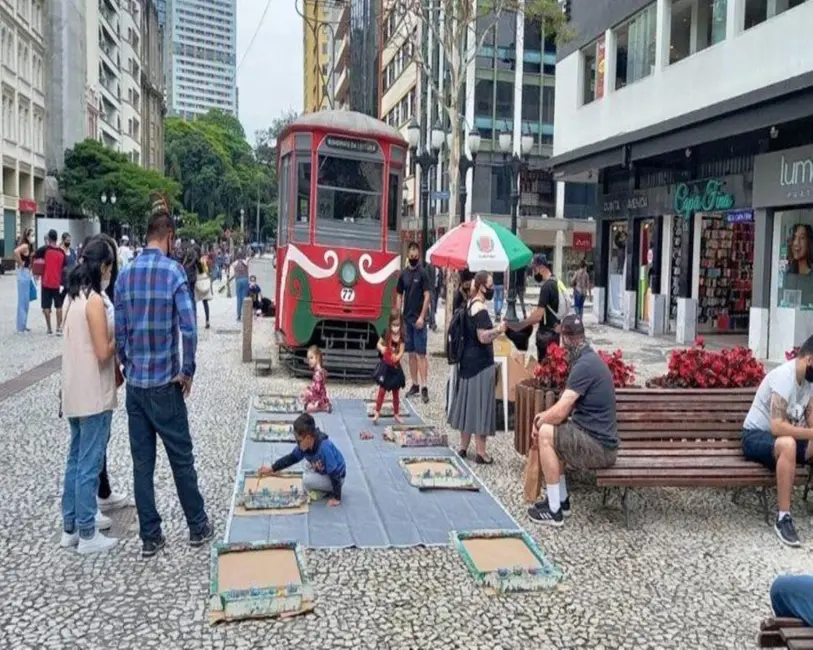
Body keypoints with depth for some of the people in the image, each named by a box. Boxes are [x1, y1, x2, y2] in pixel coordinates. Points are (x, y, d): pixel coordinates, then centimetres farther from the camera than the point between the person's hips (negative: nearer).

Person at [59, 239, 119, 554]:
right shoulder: (94, 301, -18)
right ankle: (87, 535, 9)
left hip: (74, 392, 9)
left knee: (76, 460, 16)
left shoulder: (73, 297, 9)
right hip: (93, 394, -9)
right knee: (89, 465, 0)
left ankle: (71, 526, 26)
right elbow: (103, 353, -18)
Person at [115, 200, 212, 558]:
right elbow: (188, 329, -17)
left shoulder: (125, 273, 3)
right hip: (165, 383, -4)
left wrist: (127, 367, 16)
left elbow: (119, 331, 5)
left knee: (142, 463, 9)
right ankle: (198, 527, 22)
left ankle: (149, 537, 17)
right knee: (181, 458, 8)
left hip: (134, 383, 4)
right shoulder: (173, 271, -11)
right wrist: (187, 371, -5)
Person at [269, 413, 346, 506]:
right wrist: (272, 469, 1)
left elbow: (334, 473, -30)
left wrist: (336, 497, -24)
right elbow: (291, 458, 5)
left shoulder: (324, 448, -35)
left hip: (337, 478, -8)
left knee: (307, 481, -19)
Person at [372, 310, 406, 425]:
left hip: (395, 367, 1)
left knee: (396, 392, 12)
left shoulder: (401, 338, -9)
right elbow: (378, 344, 5)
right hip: (385, 366, -1)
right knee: (382, 390, 0)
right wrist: (382, 349, -17)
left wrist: (396, 358, -33)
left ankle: (396, 414, 24)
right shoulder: (386, 334, -8)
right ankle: (377, 413, 11)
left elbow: (401, 353, -13)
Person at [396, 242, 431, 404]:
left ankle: (424, 387, -7)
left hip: (419, 319, -5)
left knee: (420, 353, -7)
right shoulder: (403, 274, 8)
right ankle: (414, 384, 18)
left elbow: (427, 296, -9)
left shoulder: (423, 273, -5)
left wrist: (422, 317, -15)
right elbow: (399, 296, 13)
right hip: (406, 319, 5)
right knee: (411, 353, 10)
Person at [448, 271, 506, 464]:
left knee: (468, 402, 14)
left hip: (468, 361, 9)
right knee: (480, 405, -4)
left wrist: (493, 329, 20)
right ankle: (481, 452, 1)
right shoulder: (481, 309, -17)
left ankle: (463, 447, 22)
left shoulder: (469, 304, 12)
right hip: (480, 363, -9)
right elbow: (483, 337, -24)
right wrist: (499, 329, -14)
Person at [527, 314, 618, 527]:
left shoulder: (585, 365, -21)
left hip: (599, 447, -10)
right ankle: (561, 500, 23)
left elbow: (560, 413, -22)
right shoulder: (588, 359, 11)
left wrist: (538, 421, -3)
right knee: (553, 434, 20)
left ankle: (554, 511, -6)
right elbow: (567, 406, 17)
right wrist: (544, 416, 3)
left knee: (545, 434, -12)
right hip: (599, 439, 10)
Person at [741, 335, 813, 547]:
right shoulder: (783, 377, -26)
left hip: (790, 435, 8)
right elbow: (777, 427, -33)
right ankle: (783, 518, -31)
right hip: (756, 436, -8)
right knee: (788, 444, -39)